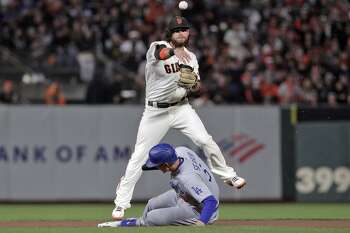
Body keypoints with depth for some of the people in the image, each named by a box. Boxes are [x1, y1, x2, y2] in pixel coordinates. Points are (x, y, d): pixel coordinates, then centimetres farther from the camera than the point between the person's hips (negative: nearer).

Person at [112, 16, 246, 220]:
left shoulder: (190, 57, 7)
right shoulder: (158, 47, -10)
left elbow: (197, 86, 12)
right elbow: (160, 53, -35)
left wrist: (193, 84, -13)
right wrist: (175, 51, -58)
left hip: (181, 108, 3)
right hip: (156, 111, -3)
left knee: (205, 141, -14)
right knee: (139, 156, -5)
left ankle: (228, 176, 8)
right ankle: (121, 203, 2)